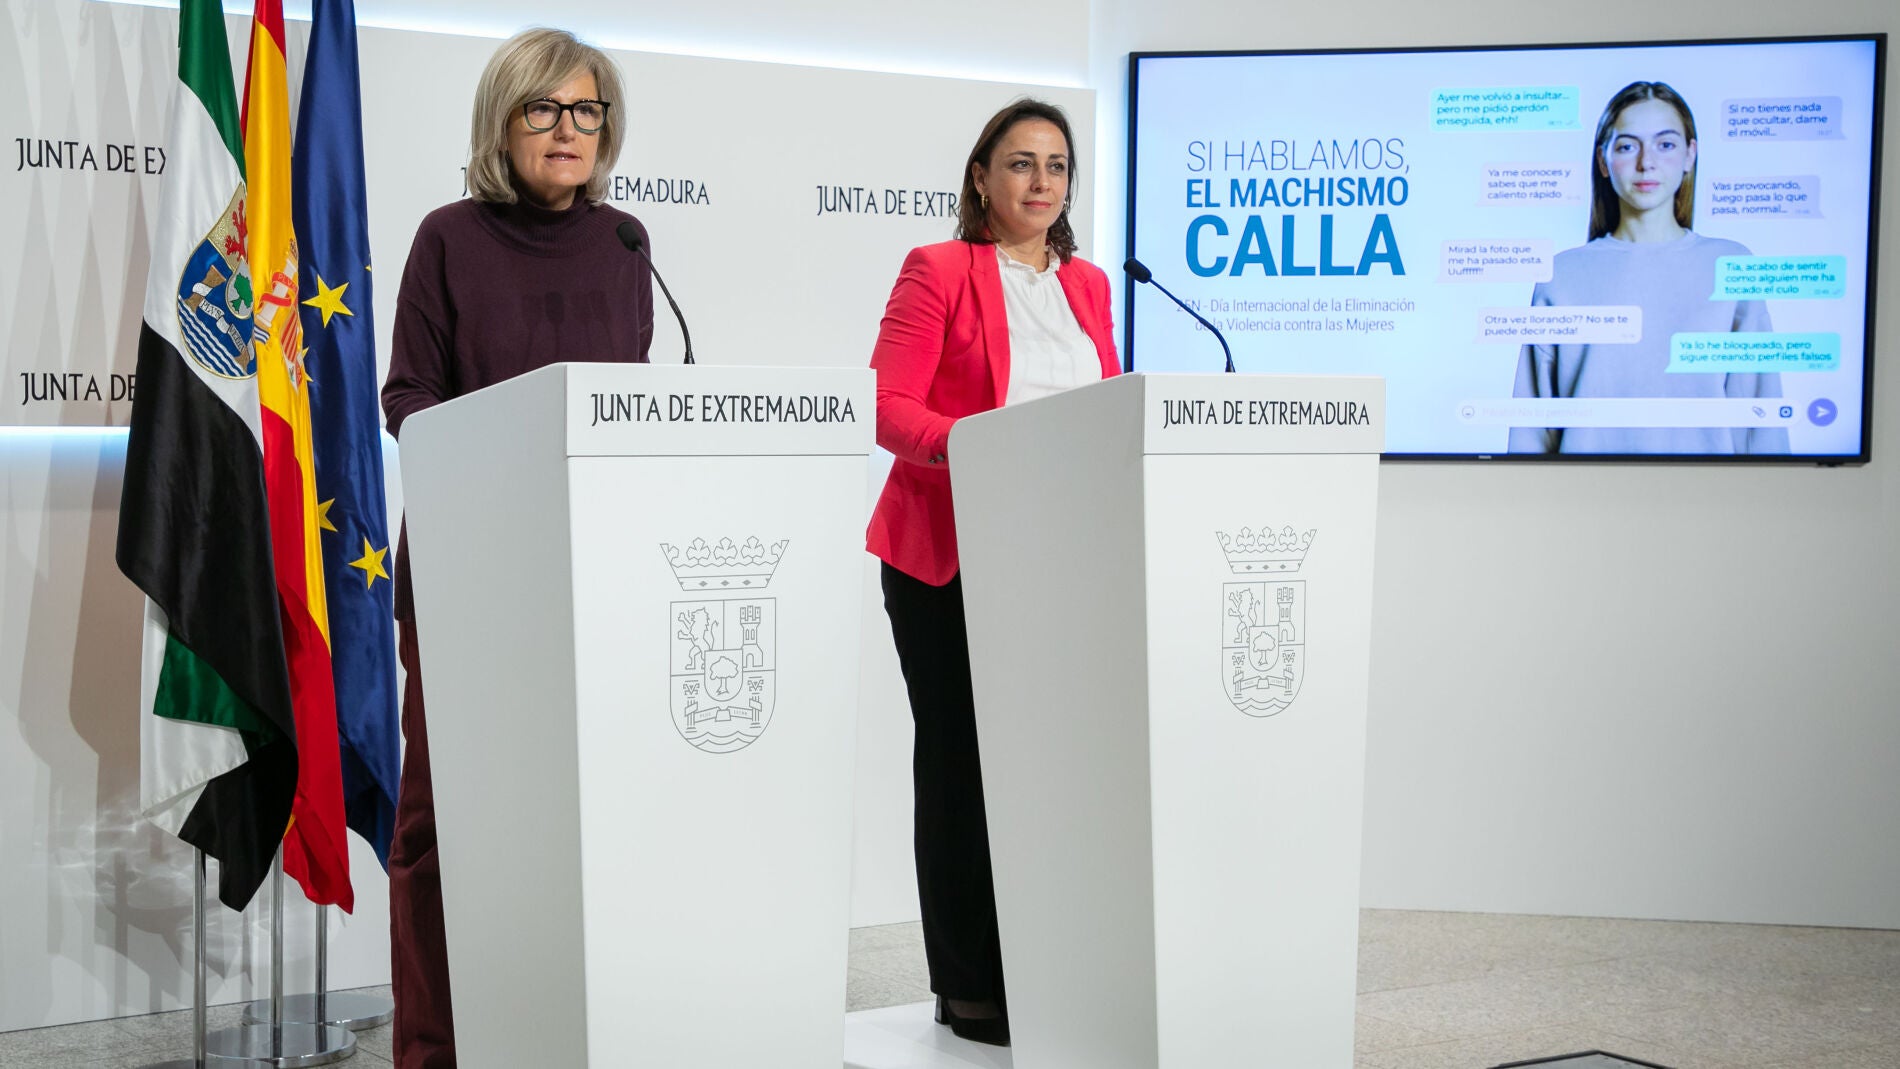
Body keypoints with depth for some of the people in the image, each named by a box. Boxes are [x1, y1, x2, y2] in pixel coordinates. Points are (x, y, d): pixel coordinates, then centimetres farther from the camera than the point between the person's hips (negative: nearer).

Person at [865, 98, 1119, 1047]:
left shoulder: (1089, 284, 16)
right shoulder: (937, 271, -1)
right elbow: (888, 407, -10)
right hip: (949, 552, -4)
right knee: (961, 761, 0)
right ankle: (969, 990, 7)